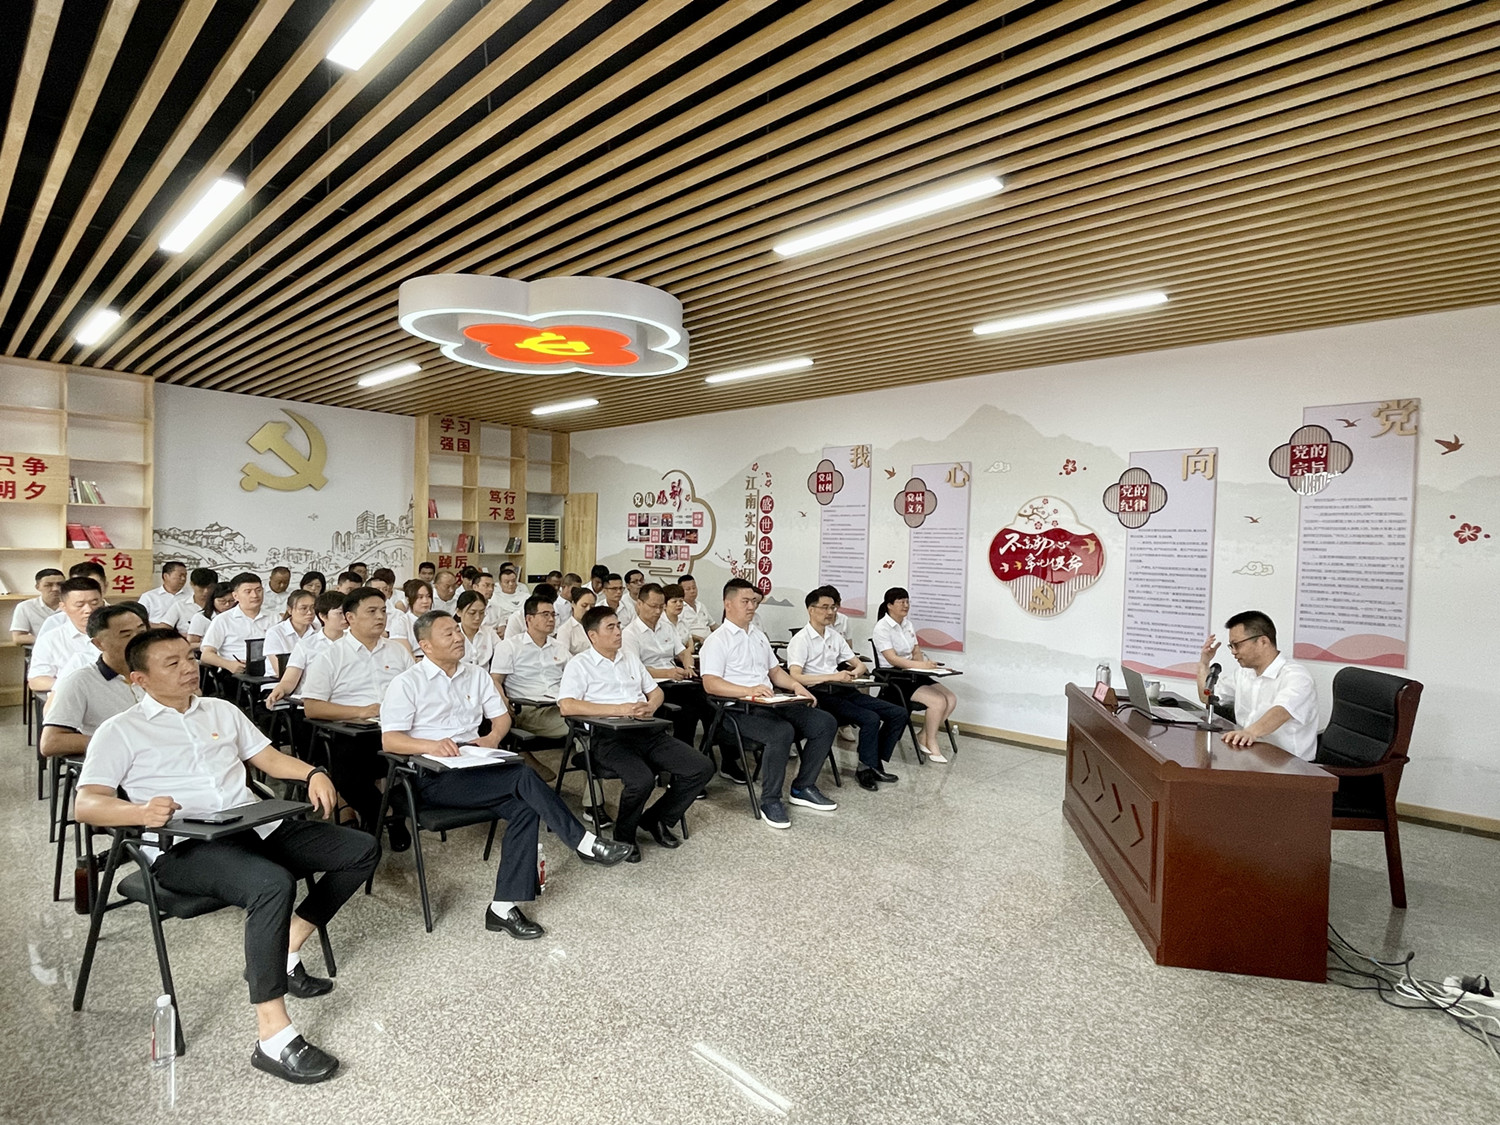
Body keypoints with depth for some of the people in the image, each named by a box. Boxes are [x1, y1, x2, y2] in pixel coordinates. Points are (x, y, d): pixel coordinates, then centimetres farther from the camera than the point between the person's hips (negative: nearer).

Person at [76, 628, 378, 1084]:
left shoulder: (222, 710, 21)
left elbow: (268, 757, 22)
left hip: (257, 827, 6)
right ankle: (273, 1038, -30)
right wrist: (143, 812, -27)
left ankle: (283, 951, 1)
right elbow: (86, 804, -4)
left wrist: (312, 773, 1)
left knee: (360, 849, -5)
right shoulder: (120, 731, 6)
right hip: (182, 847, -6)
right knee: (273, 882, -36)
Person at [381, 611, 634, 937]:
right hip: (433, 778, -6)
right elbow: (389, 739, -10)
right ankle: (584, 843, -17)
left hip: (474, 769, 6)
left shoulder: (476, 675, 15)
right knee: (524, 779, -26)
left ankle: (503, 907, -20)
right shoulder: (407, 683, -1)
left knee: (524, 808, -23)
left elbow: (502, 716, 18)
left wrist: (492, 738, -5)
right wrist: (432, 745, -28)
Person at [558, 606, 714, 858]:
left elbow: (656, 692, 26)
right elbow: (566, 706, -12)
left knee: (702, 768, -10)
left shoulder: (630, 658, 23)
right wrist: (618, 709, -18)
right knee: (642, 780, -34)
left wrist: (650, 707, 0)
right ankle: (624, 836, -1)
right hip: (609, 736, -6)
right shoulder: (580, 664, 3)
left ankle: (657, 819, 12)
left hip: (648, 732, 6)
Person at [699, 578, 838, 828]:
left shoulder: (758, 635, 22)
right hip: (740, 710, -8)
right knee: (782, 731, -35)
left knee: (825, 723, -7)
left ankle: (803, 788, 4)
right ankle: (770, 801, -18)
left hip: (772, 703, 8)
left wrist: (796, 686, 7)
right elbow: (710, 683, -16)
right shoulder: (718, 640, -4)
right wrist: (749, 691, -27)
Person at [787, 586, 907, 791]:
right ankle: (865, 769, -8)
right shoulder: (801, 639, -6)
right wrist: (833, 677, -26)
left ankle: (876, 763, 5)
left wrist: (854, 672, -2)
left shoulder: (835, 636, 18)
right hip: (820, 695, -8)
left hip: (843, 691, 8)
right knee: (871, 719, -28)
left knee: (899, 713, -3)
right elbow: (795, 676, -19)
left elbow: (859, 664, 24)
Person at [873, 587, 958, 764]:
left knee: (951, 699, -7)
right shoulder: (882, 627, -12)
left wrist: (925, 662, -13)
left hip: (913, 675, 8)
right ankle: (931, 745, -4)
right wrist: (922, 665, -32)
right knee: (938, 701, -22)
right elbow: (892, 659, -22)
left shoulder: (907, 624, 12)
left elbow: (916, 651, 11)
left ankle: (925, 737, 2)